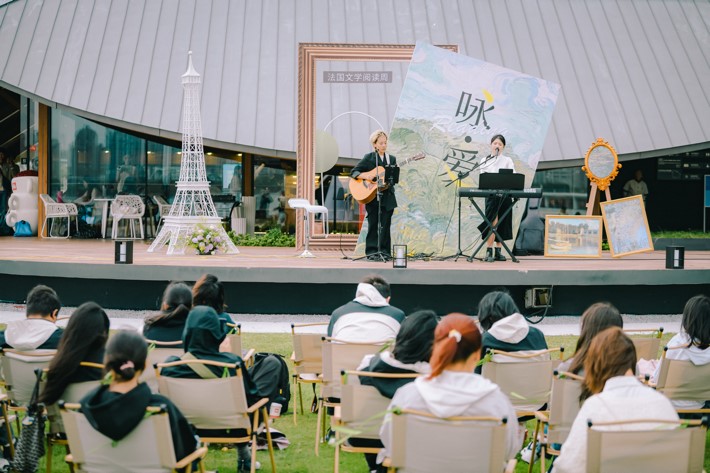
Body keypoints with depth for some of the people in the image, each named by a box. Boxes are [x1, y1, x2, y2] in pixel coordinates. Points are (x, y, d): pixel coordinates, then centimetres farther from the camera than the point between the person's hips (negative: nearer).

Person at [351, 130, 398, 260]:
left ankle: (385, 251, 7)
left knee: (385, 224, 2)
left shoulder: (392, 159, 11)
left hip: (387, 196, 3)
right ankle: (372, 252, 3)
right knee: (373, 224, -1)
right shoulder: (369, 158, 2)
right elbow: (353, 172, -2)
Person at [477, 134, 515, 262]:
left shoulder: (507, 160, 9)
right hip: (491, 194, -2)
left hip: (505, 194, 2)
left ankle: (498, 252, 11)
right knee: (493, 222, -16)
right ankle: (489, 252, -17)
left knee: (502, 224, 4)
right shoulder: (485, 161, 10)